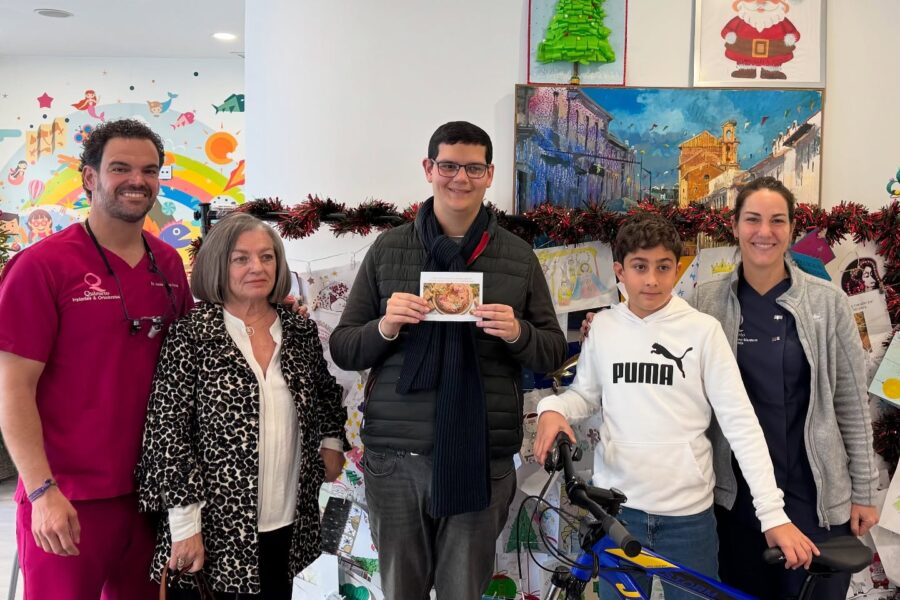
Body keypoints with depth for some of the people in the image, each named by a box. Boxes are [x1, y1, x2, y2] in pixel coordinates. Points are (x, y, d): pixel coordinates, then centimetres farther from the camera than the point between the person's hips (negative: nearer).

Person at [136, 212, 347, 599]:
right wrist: (185, 524, -13)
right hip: (214, 529, -4)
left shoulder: (300, 332, 4)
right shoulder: (191, 335, -9)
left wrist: (331, 442, 11)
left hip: (288, 526, 5)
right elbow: (167, 433, -11)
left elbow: (327, 393, 23)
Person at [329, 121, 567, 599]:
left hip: (482, 459, 0)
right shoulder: (388, 249, 3)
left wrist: (517, 333, -14)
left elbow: (554, 353, 7)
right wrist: (385, 327, -15)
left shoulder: (519, 257, 4)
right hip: (396, 457, 1)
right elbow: (342, 350, 5)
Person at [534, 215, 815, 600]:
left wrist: (773, 512, -13)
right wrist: (553, 408, -11)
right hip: (616, 508, 2)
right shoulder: (603, 327, 1)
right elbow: (585, 394, 12)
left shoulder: (702, 329, -7)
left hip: (688, 512, -2)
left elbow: (740, 421, -7)